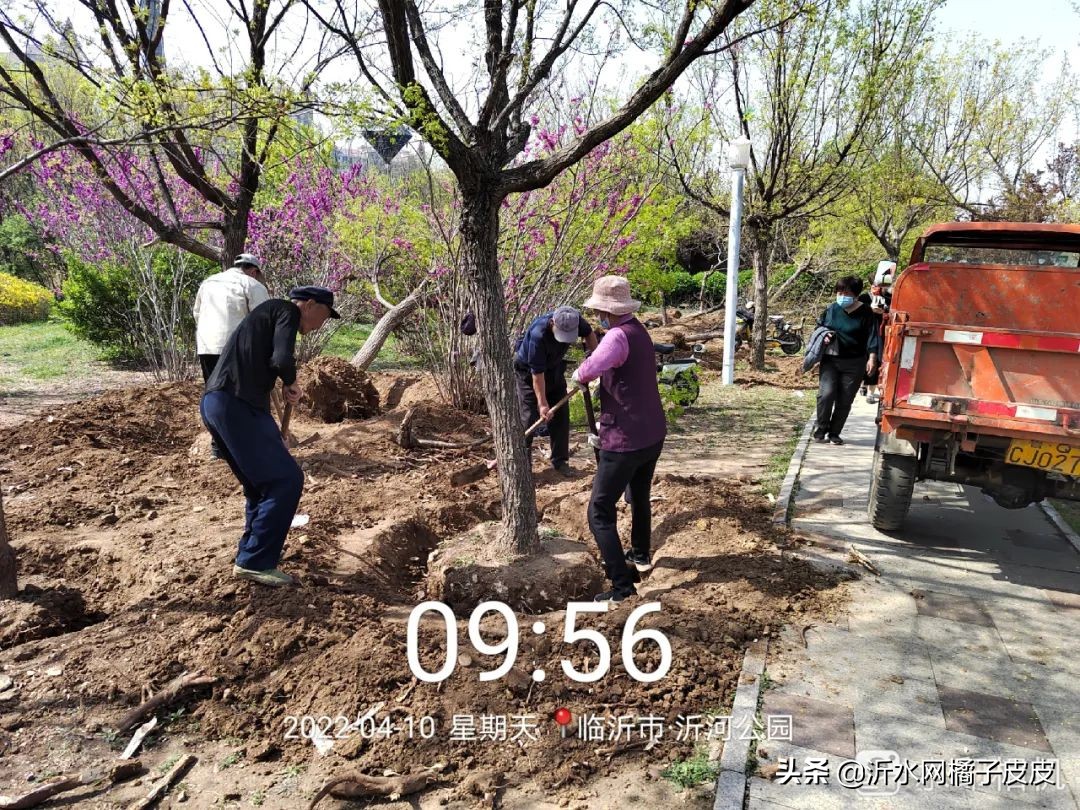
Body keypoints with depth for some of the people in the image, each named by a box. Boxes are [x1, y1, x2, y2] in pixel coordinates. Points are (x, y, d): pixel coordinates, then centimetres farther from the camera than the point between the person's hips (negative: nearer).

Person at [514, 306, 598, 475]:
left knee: (561, 415, 5)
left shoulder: (574, 320, -25)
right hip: (528, 370, -5)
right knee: (529, 417, -8)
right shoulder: (538, 334, -40)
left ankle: (560, 460, 17)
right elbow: (537, 372, -33)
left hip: (554, 368, 6)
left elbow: (589, 333, 0)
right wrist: (542, 403, -31)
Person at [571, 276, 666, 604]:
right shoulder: (638, 330, 9)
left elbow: (590, 369, -40)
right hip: (653, 434, 10)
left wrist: (579, 375, -19)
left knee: (600, 513, -3)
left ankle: (622, 587, -3)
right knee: (640, 497, 29)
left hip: (625, 440, -10)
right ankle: (641, 555, 49)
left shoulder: (619, 335, -21)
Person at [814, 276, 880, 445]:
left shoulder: (864, 313, -3)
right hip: (830, 360, 1)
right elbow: (819, 327, 19)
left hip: (854, 363, -1)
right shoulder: (831, 309, 5)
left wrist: (872, 358, -15)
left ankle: (834, 433, 19)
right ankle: (820, 430, 3)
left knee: (845, 400, 5)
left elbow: (872, 335, -5)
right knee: (826, 394, -14)